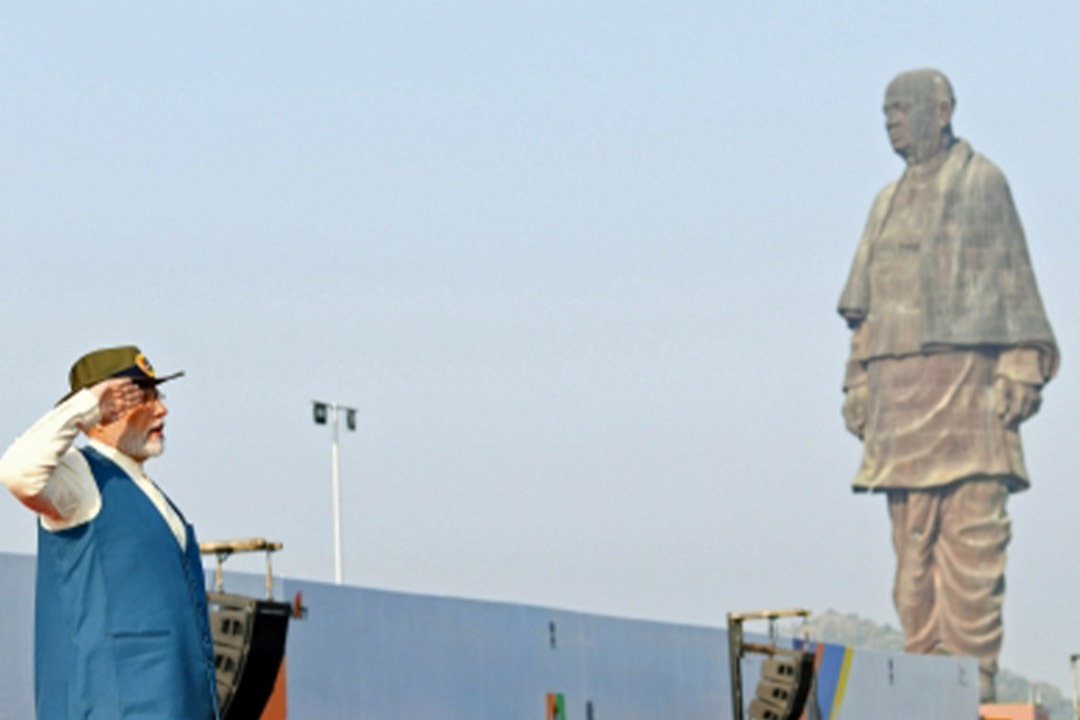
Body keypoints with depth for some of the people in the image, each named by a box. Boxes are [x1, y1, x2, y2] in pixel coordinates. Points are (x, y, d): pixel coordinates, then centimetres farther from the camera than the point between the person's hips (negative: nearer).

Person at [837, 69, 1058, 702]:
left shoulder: (982, 182, 6)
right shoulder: (889, 202, 22)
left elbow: (1014, 279, 0)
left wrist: (1021, 367, -8)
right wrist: (859, 382, 13)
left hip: (964, 372, -5)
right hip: (899, 388, 5)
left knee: (971, 534, -9)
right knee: (912, 540, 1)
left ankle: (974, 674, -11)